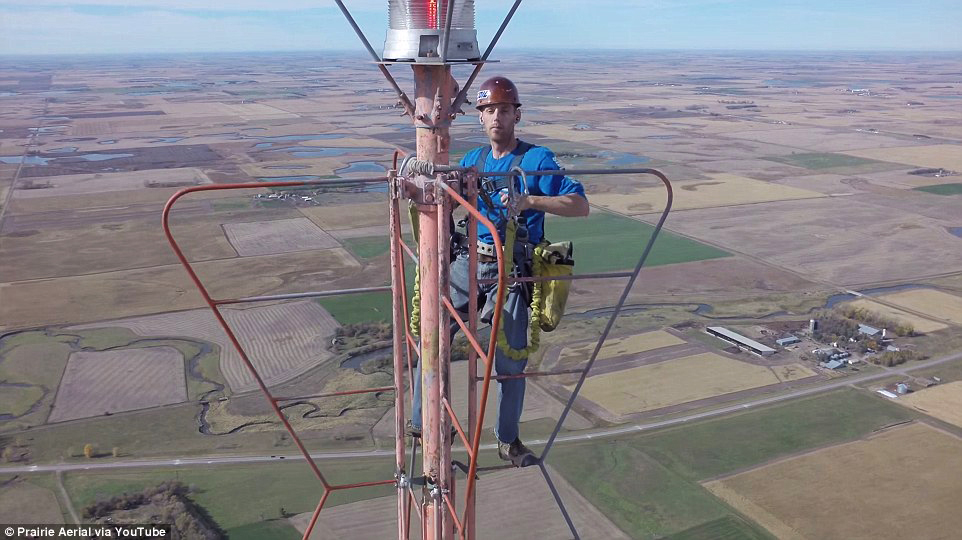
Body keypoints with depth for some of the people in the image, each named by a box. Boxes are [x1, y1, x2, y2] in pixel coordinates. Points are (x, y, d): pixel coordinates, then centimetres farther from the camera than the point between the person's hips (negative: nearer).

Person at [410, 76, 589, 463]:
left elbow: (580, 205, -11)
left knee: (509, 363, 2)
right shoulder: (473, 161, 12)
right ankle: (422, 423, 19)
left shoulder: (536, 159, -5)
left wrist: (529, 201, -25)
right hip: (469, 262, 5)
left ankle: (508, 437, 25)